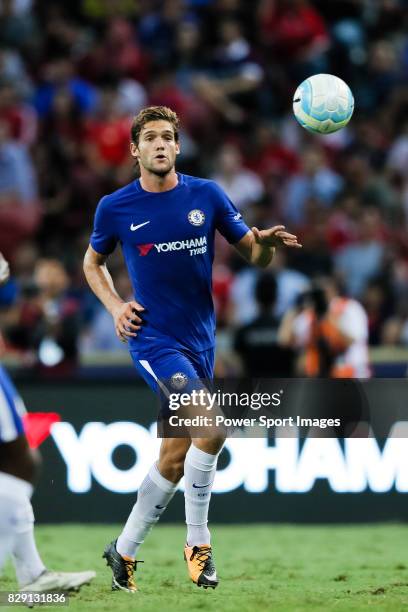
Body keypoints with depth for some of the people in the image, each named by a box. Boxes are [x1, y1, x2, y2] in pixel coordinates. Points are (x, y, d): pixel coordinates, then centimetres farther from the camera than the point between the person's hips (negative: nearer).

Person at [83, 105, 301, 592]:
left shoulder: (207, 195, 2)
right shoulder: (115, 208, -2)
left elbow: (253, 255, 6)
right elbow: (93, 263, 16)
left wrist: (266, 243, -18)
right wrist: (115, 306, -1)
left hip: (199, 340, 4)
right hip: (152, 338, -4)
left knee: (174, 456, 8)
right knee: (210, 426, -25)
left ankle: (124, 552, 25)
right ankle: (198, 542, -9)